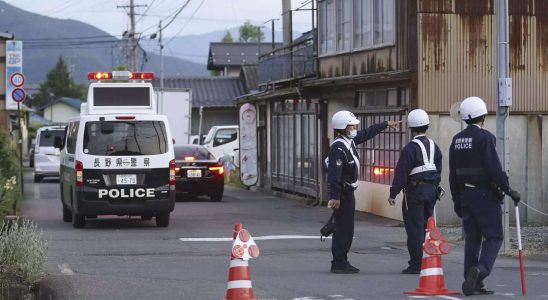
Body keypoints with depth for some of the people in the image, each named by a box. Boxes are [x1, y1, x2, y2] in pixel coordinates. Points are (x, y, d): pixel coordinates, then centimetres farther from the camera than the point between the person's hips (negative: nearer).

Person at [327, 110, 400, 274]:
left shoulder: (350, 140, 9)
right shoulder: (338, 148, -21)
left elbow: (367, 133, 27)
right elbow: (334, 174, -26)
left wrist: (386, 124, 34)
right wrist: (334, 197, -30)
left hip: (348, 192, 10)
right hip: (342, 192, -10)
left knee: (345, 229, 13)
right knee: (343, 228, -8)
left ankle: (340, 262, 18)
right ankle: (339, 263, -5)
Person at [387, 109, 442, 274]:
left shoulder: (410, 148, -14)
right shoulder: (434, 146, 10)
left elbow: (401, 173, -15)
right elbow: (438, 170, 17)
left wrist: (393, 194, -9)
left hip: (415, 191, -7)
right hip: (431, 191, 7)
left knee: (414, 228, -4)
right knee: (427, 226, 14)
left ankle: (416, 265, -5)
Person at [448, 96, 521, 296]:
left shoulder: (457, 140, 10)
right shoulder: (484, 137, -13)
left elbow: (453, 174, 13)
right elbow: (494, 168, -19)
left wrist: (457, 201, 18)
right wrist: (508, 190, -11)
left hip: (465, 195, 7)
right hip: (485, 194, -7)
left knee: (472, 239, 10)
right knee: (494, 237, -1)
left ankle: (473, 283, 9)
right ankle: (480, 270, -21)